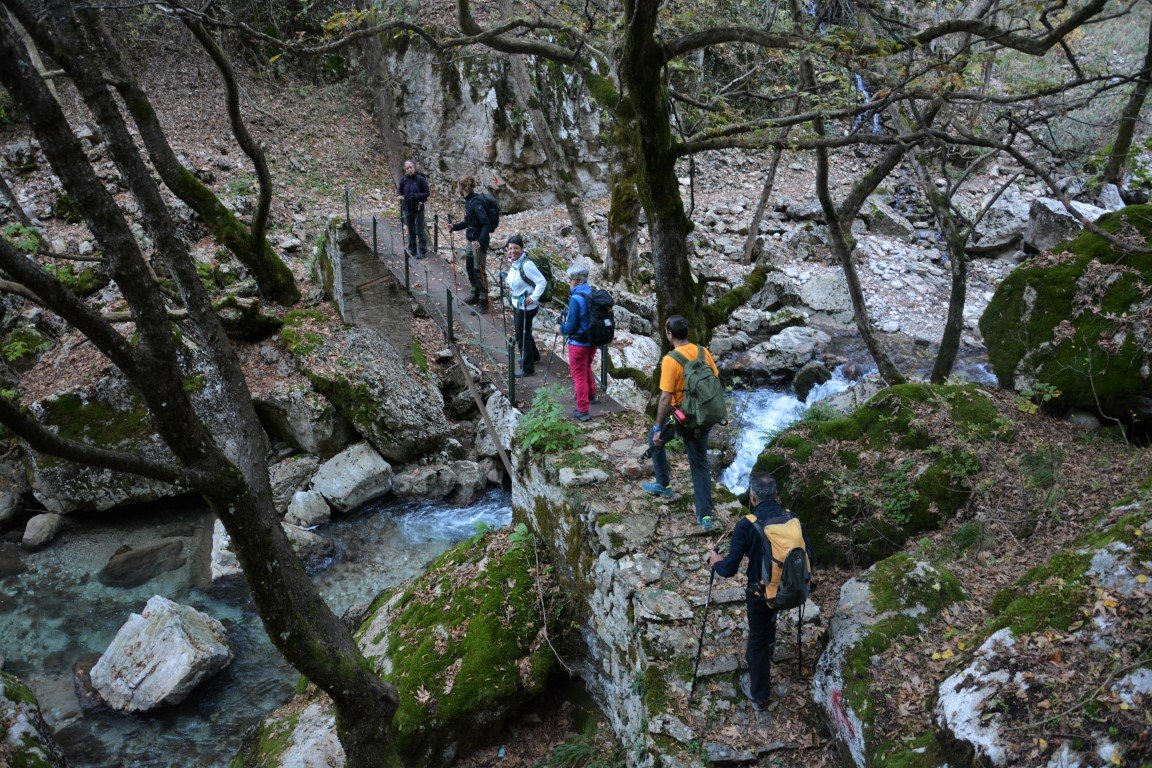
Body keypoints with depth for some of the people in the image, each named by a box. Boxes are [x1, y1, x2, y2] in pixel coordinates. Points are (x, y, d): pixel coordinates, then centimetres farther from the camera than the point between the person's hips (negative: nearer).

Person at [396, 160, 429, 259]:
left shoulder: (421, 179, -10)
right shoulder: (403, 179, 1)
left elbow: (426, 193, -7)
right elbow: (399, 190, 12)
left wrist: (417, 196, -22)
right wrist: (399, 195, -10)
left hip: (418, 209, -4)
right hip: (407, 209, 4)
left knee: (420, 231, -1)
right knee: (410, 231, 15)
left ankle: (422, 251, 6)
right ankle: (412, 249, 26)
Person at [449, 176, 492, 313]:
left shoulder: (476, 203, -22)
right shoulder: (469, 201, 8)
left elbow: (486, 224, -28)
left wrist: (481, 241, -35)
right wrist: (454, 227, 21)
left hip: (479, 241, -10)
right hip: (471, 240, 10)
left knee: (479, 271, -4)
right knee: (470, 268, 20)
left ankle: (483, 302, 4)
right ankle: (476, 295, 35)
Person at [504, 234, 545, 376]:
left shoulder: (526, 265, -25)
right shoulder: (513, 263, 2)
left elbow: (542, 282, -25)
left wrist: (533, 297, -28)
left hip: (526, 306, -9)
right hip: (517, 304, 9)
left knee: (522, 335, 0)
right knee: (524, 332, 25)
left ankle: (527, 368, 13)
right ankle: (534, 356, 48)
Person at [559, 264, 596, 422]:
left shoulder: (576, 299, -24)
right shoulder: (593, 294, -1)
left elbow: (571, 326, -22)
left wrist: (561, 328, 0)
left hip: (578, 343, -8)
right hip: (592, 341, 8)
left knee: (579, 375, 3)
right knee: (587, 369, 29)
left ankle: (582, 410, 8)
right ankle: (591, 395, 48)